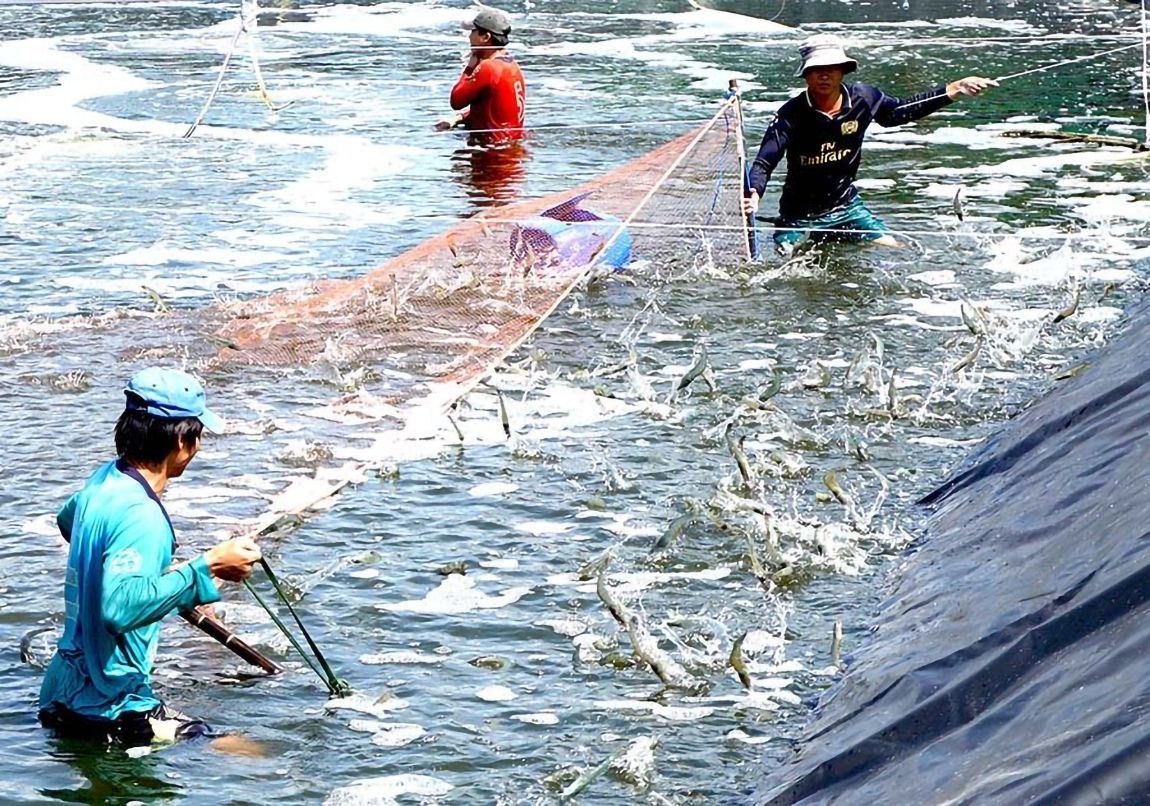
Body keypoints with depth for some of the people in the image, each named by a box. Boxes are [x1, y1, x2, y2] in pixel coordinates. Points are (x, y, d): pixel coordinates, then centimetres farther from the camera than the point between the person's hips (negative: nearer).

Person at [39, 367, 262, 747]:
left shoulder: (104, 480, 6)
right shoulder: (141, 516, -23)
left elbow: (67, 520, 30)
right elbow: (121, 607, -37)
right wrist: (205, 568, -30)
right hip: (108, 709, -10)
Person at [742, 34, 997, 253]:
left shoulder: (863, 99, -9)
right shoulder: (792, 114, -20)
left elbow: (902, 111, 8)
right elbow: (764, 163, -24)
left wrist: (955, 90, 4)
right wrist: (753, 194, -45)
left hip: (846, 206, 3)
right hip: (799, 215, -3)